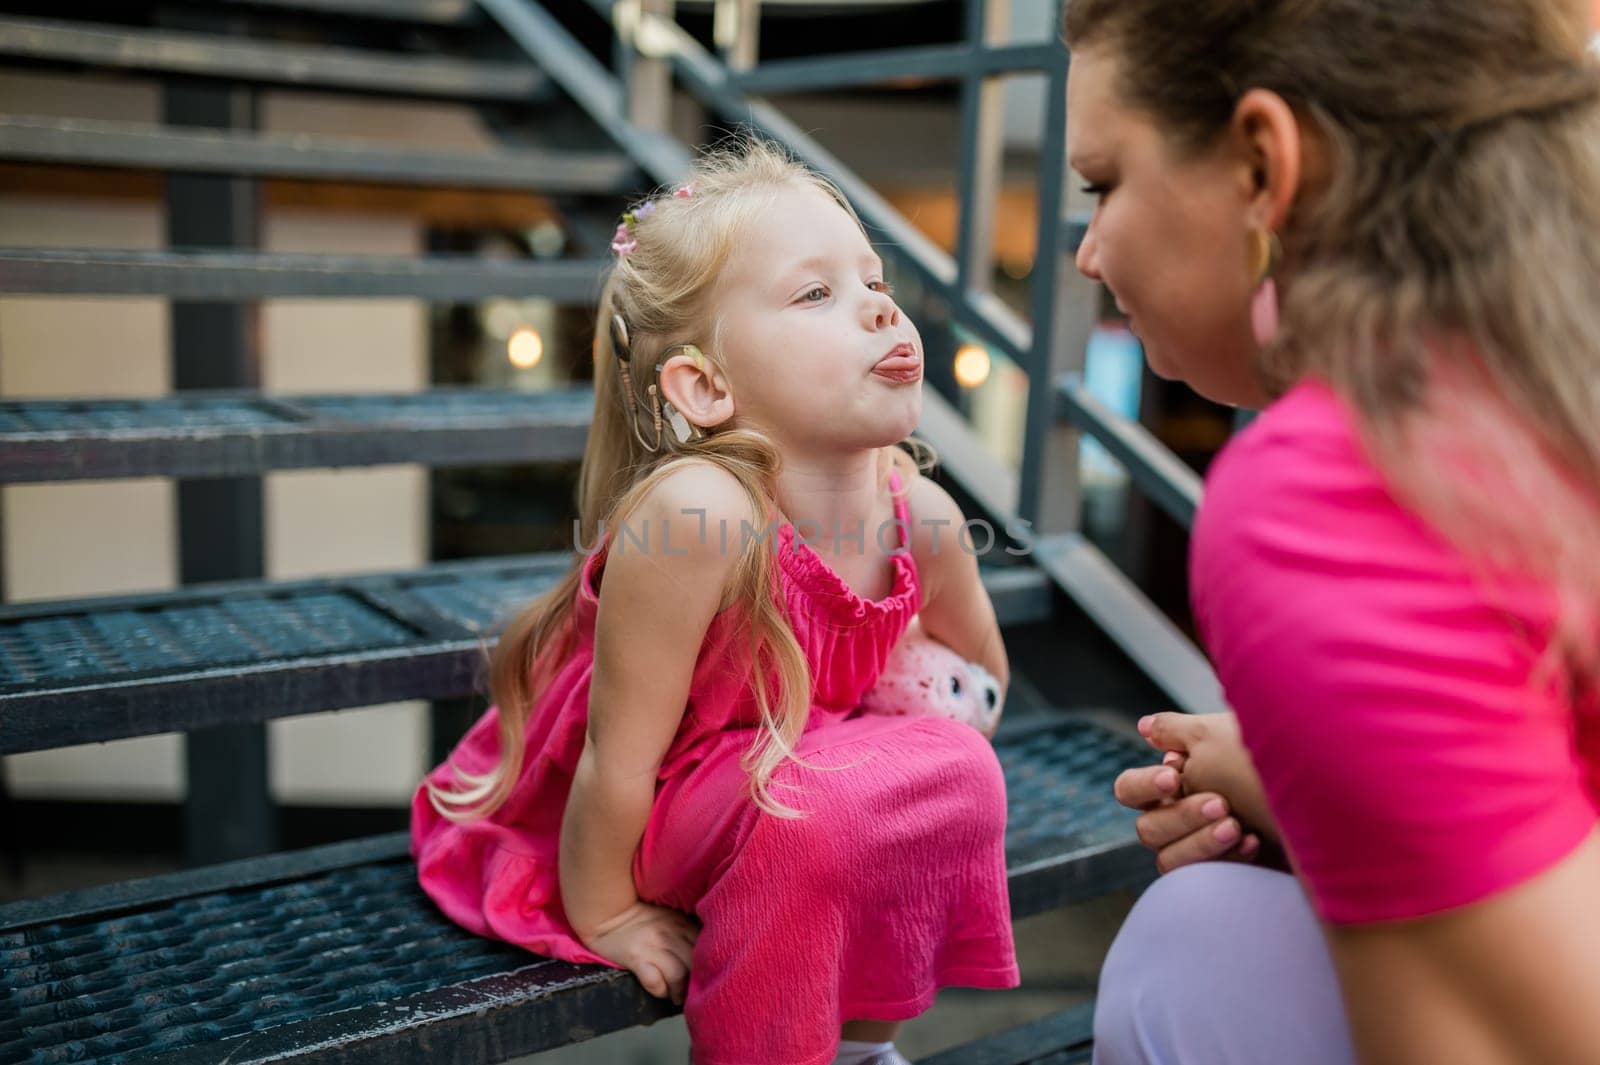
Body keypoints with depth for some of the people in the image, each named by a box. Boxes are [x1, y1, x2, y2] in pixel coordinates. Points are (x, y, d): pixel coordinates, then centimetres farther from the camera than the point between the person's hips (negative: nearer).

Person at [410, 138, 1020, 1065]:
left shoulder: (923, 513, -16)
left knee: (956, 766, -11)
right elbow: (617, 757, -26)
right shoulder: (694, 512, -36)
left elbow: (980, 668, 8)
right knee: (811, 814, -30)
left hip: (772, 773, 6)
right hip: (581, 825, -6)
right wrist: (604, 917, -15)